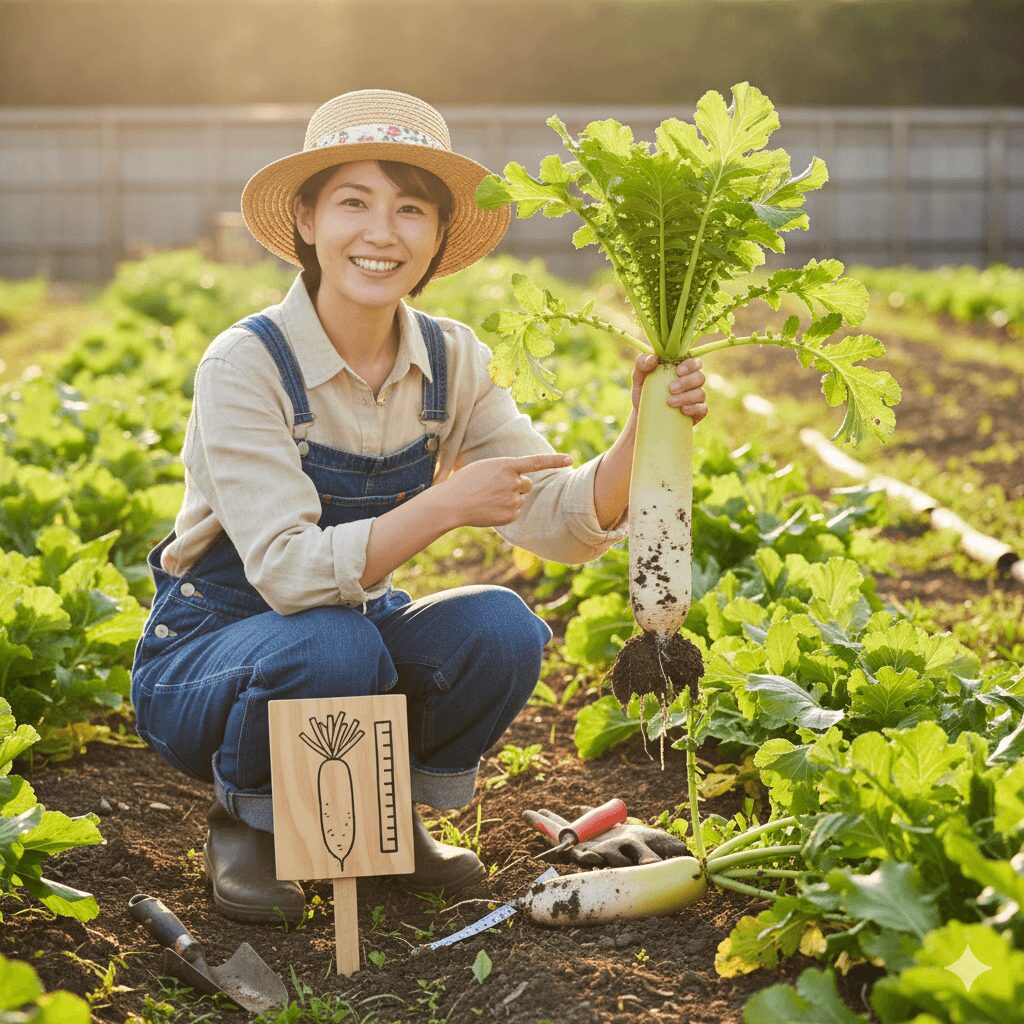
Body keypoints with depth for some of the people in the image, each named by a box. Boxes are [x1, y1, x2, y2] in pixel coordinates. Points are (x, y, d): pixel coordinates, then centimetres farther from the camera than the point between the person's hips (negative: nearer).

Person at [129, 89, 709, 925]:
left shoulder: (452, 361, -6)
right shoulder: (245, 365, -22)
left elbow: (565, 524, -12)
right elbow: (289, 572, -30)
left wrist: (644, 433, -30)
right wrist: (447, 503, -39)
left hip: (355, 630, 5)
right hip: (210, 655, -4)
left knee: (502, 629, -24)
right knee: (333, 646, -36)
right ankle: (247, 824, -4)